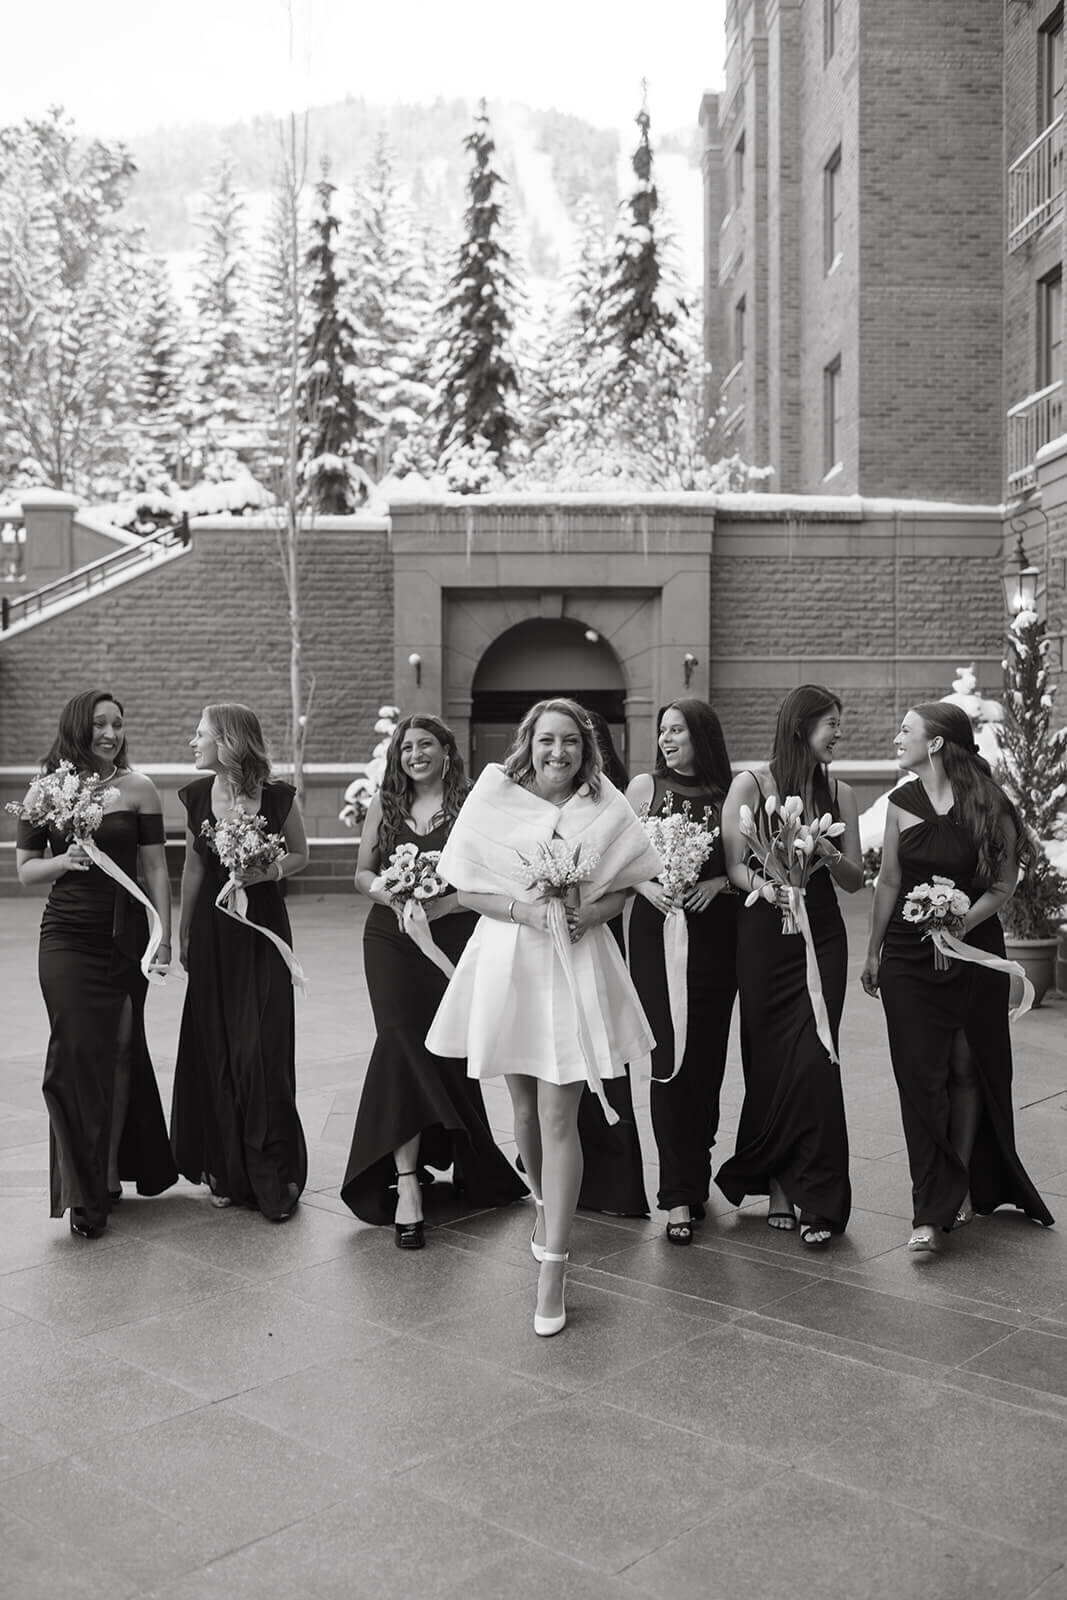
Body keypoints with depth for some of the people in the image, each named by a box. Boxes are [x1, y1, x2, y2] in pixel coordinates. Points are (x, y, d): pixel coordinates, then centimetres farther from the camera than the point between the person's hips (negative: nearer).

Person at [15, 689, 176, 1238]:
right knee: (76, 1053, -4)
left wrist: (164, 936, -3)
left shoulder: (138, 788, 0)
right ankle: (85, 1193, 5)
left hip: (126, 936, 0)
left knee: (119, 1050, 6)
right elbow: (26, 869, 6)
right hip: (67, 937, 0)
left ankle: (116, 1169, 25)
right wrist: (64, 861, -14)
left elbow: (155, 867, 1)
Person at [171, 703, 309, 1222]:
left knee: (263, 1049, -6)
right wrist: (183, 933, 14)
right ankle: (228, 1172, 19)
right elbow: (193, 867, 11)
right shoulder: (196, 795, 1)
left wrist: (269, 871, -14)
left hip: (263, 926, -3)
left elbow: (300, 854, 6)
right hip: (213, 929, 3)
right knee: (216, 1050, 5)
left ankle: (274, 1178, 4)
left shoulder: (278, 796, -9)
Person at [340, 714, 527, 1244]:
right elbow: (362, 873, 14)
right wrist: (390, 895, -6)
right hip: (390, 938, 2)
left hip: (451, 938, -2)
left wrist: (441, 905, -16)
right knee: (402, 1040, -11)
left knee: (444, 1050, 2)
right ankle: (407, 1184, -14)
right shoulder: (384, 804, 11)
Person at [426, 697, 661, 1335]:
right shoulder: (493, 800, -2)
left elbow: (624, 888, 7)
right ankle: (544, 1203, 43)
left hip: (577, 965, -1)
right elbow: (466, 889, 0)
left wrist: (588, 914, -13)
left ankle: (553, 1268, 0)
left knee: (558, 1117, -5)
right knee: (525, 1104, 15)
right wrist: (522, 909, -16)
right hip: (507, 963, 1)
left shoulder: (607, 808, -1)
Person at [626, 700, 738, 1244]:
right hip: (657, 928, -1)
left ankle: (692, 1173, 23)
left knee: (708, 1053, 4)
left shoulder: (730, 793, 5)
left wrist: (718, 882, -12)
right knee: (669, 1054, -6)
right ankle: (680, 1194, -1)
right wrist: (647, 886, -12)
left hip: (715, 930, 1)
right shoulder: (646, 786, 6)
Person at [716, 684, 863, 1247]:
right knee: (770, 1059, 2)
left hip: (820, 935, 2)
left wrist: (827, 855, -11)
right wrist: (765, 884, -23)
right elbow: (733, 866, -3)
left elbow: (856, 879, 9)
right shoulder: (750, 785, 0)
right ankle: (779, 1185, 16)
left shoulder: (838, 793, 10)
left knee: (813, 1061, -8)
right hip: (764, 933, -2)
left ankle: (817, 1199, -1)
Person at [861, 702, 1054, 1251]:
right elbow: (888, 883, 8)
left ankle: (964, 1187, 25)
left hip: (975, 953, -2)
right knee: (920, 1077, -2)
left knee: (968, 1069, 8)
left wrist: (962, 923, -20)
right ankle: (932, 1210, 1)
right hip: (908, 956, 2)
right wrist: (873, 952, 12)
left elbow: (1003, 885, -5)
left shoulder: (989, 806, -8)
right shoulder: (903, 803, 1)